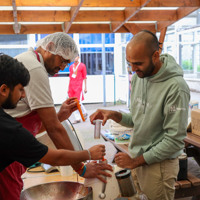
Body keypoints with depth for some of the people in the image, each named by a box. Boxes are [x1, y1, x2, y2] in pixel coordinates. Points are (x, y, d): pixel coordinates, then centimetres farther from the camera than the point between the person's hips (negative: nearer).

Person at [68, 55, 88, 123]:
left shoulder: (82, 65, 2)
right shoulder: (71, 66, 15)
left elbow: (84, 77, 2)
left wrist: (85, 87, -1)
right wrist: (68, 88, 15)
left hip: (79, 86, -5)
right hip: (71, 87, 5)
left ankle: (84, 113, 16)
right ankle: (77, 118, 9)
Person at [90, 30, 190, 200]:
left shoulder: (176, 87, -22)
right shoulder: (138, 77, 2)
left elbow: (175, 140, -21)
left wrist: (136, 161, -15)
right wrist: (113, 115, -8)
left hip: (159, 164, -6)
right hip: (139, 158, 6)